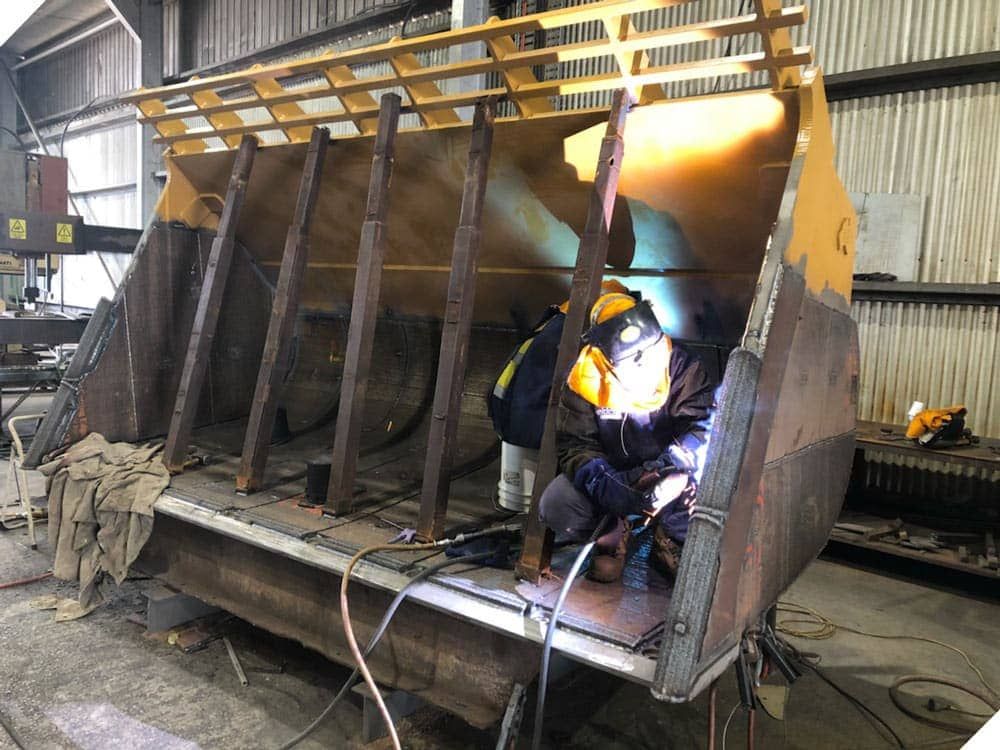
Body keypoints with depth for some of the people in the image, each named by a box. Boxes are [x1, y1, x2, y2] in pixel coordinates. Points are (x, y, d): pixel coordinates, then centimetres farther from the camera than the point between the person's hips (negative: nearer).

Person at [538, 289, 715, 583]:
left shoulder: (683, 368, -17)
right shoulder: (586, 380, -17)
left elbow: (704, 422, -25)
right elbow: (574, 444, -16)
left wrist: (671, 463, -45)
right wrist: (602, 482, -37)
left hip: (662, 478, 0)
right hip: (613, 473, 0)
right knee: (554, 506, -26)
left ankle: (671, 538, 1)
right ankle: (611, 536, 8)